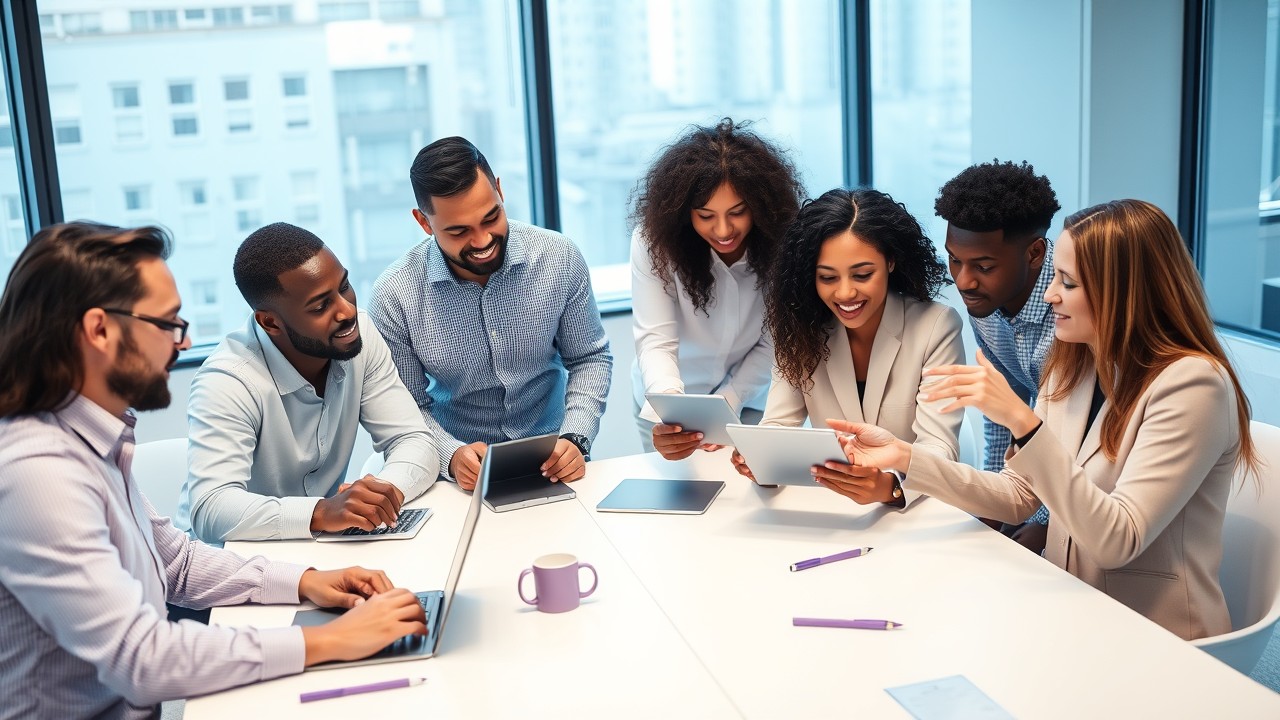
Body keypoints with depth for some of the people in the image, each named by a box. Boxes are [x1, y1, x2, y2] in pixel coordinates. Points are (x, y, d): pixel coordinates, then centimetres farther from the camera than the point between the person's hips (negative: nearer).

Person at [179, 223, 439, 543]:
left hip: (321, 544, 5)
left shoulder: (360, 335, -8)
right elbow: (210, 510, -34)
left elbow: (415, 441, -8)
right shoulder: (227, 383, -24)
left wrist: (388, 488, -30)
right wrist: (321, 513, -47)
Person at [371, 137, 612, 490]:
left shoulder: (560, 258, -9)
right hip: (461, 474, 0)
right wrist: (451, 455, -24)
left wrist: (575, 438, -14)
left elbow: (589, 358, 2)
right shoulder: (394, 295, -13)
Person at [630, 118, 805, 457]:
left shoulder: (781, 241, -21)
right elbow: (655, 341, -30)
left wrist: (727, 403, -19)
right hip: (671, 397, -1)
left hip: (750, 399, 1)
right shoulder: (654, 240, -25)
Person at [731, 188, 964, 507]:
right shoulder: (804, 328, -2)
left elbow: (939, 446, -16)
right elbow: (780, 424, -5)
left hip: (916, 507, -2)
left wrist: (889, 487, -37)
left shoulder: (936, 326, -11)